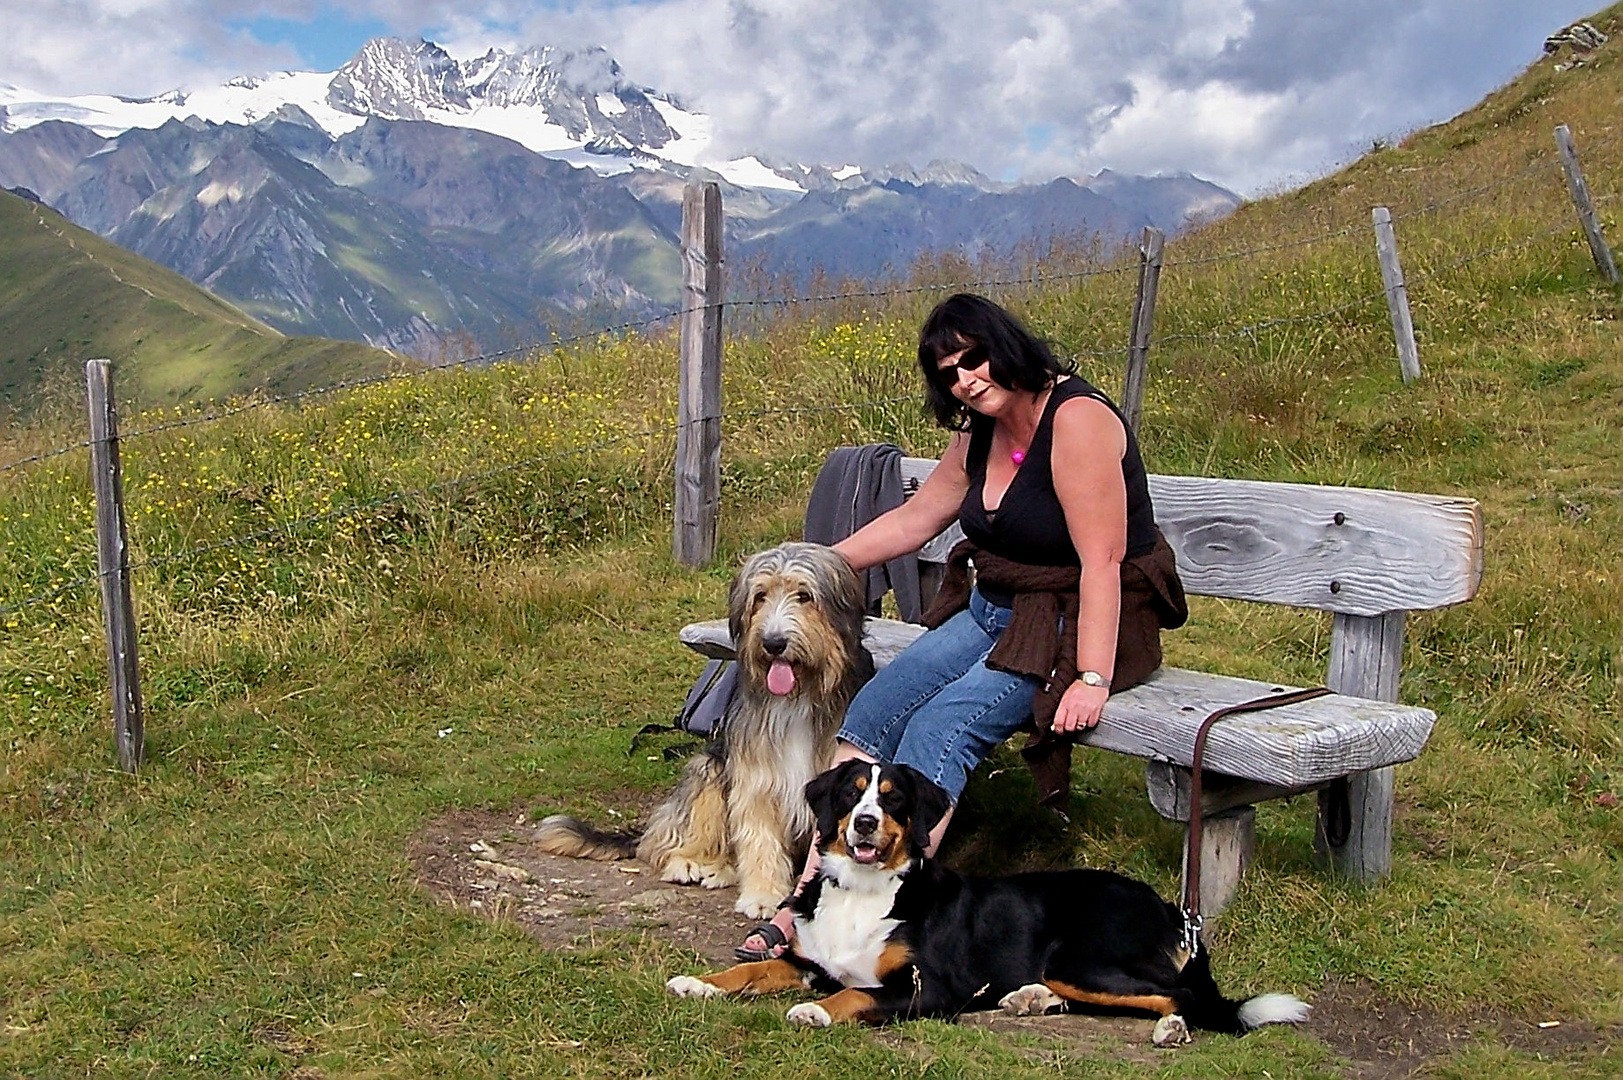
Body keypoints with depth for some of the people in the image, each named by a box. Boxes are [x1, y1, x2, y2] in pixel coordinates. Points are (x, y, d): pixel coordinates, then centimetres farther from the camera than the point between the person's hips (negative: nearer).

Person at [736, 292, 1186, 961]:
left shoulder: (1077, 418, -18)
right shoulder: (978, 434, 9)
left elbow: (1101, 561, -23)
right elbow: (914, 518, 21)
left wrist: (1092, 678, -29)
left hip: (1078, 626, -8)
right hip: (991, 613, 8)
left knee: (939, 727, -28)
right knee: (872, 710, -14)